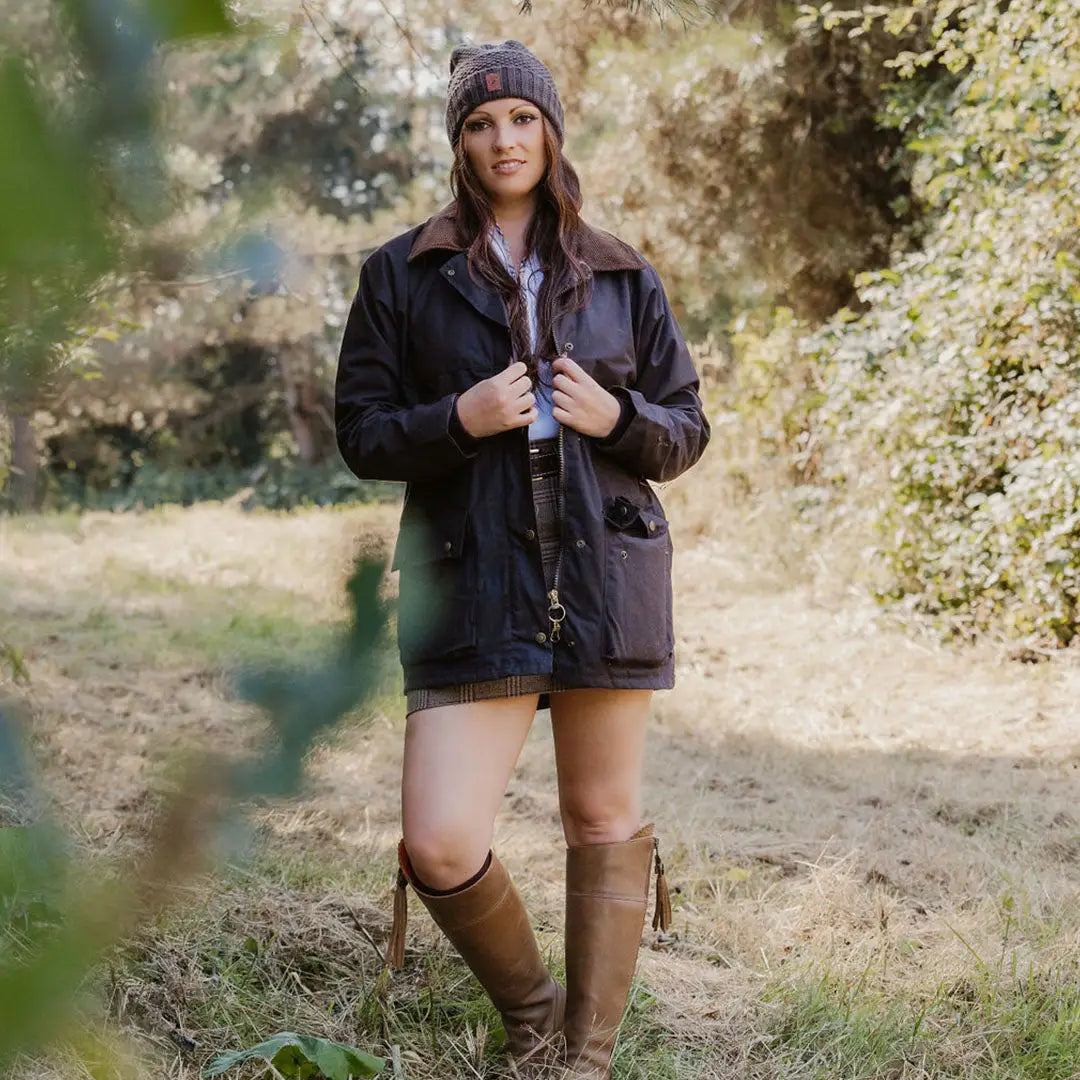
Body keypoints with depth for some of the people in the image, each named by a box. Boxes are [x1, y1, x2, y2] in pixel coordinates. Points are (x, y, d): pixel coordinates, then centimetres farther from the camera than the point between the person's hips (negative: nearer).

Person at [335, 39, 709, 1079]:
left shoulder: (623, 278, 11)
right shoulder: (401, 274, 6)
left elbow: (688, 430, 13)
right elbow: (361, 432, 5)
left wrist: (618, 417, -8)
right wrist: (459, 420, -13)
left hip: (606, 578, 2)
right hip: (472, 589, -2)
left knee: (604, 819, 7)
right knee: (440, 846, -10)